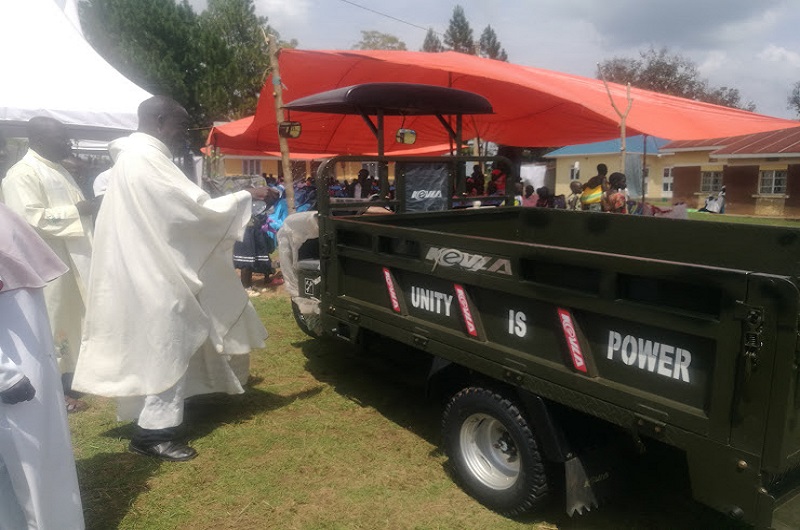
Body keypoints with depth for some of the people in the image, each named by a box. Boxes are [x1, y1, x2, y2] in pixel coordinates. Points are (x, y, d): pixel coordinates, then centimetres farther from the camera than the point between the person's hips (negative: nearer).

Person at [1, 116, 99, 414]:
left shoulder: (58, 171, 16)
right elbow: (31, 219, -22)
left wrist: (91, 208, 10)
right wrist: (77, 211, -21)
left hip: (71, 260, 9)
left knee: (71, 321, 15)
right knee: (50, 326, -1)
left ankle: (69, 382, 27)